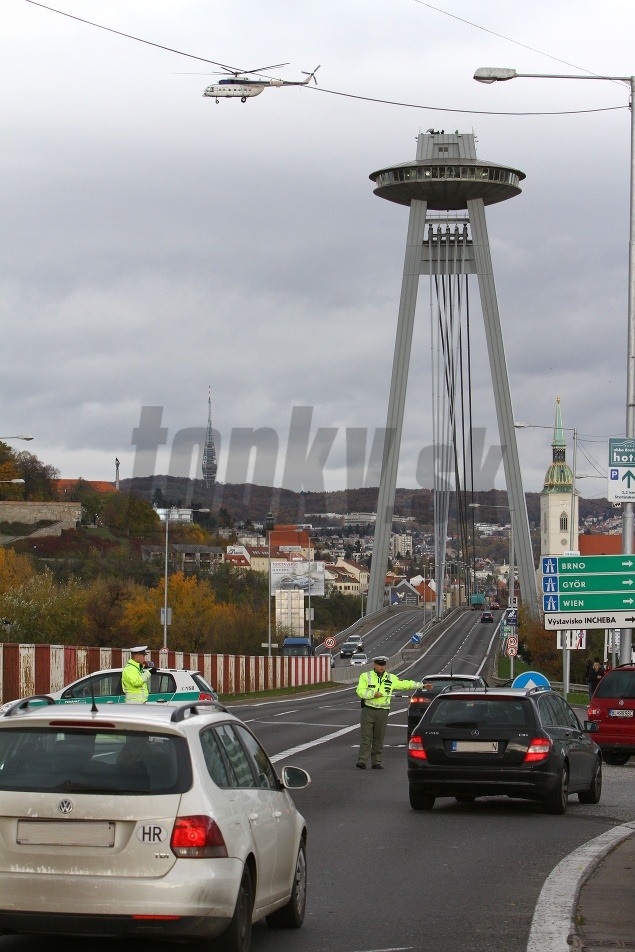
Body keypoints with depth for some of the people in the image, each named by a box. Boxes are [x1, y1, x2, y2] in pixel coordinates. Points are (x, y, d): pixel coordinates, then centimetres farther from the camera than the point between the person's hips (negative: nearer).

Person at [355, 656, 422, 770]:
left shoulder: (391, 678, 13)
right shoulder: (365, 676, 4)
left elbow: (404, 684, 20)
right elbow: (360, 691, -6)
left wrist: (421, 685, 19)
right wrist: (373, 694, -17)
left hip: (382, 712, 3)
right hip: (368, 710, -3)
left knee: (379, 739, 4)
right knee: (366, 737, -9)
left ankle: (376, 762, 8)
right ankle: (362, 761, -11)